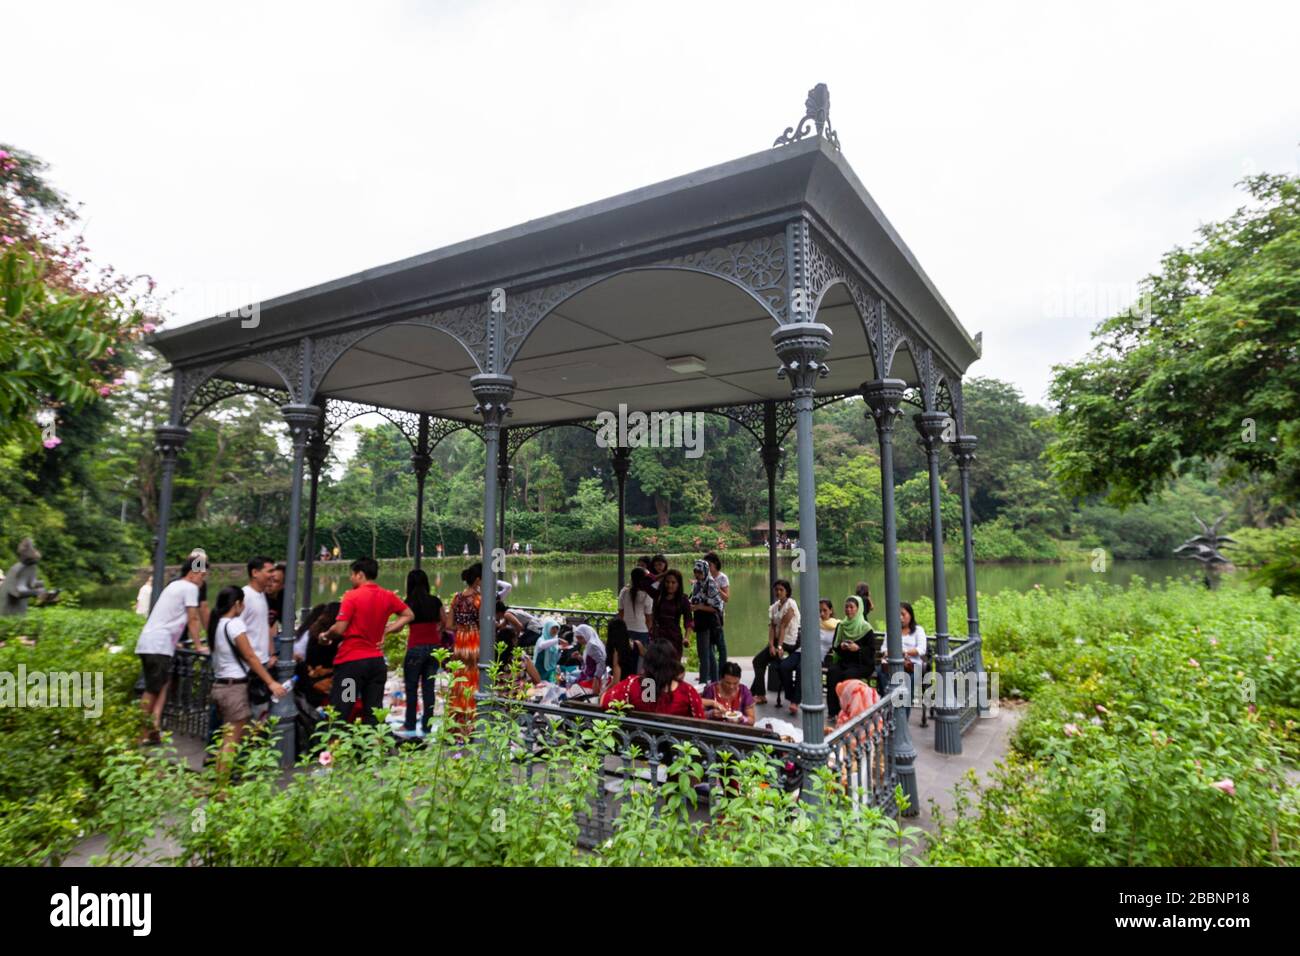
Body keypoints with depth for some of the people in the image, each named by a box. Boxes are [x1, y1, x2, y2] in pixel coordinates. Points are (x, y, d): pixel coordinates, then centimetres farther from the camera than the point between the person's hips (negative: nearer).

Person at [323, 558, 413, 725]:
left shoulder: (352, 596, -11)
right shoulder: (387, 596, 6)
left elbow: (339, 629, -14)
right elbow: (408, 616, 15)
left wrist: (325, 635, 6)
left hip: (352, 661, -5)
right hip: (376, 661, 5)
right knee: (373, 714, 9)